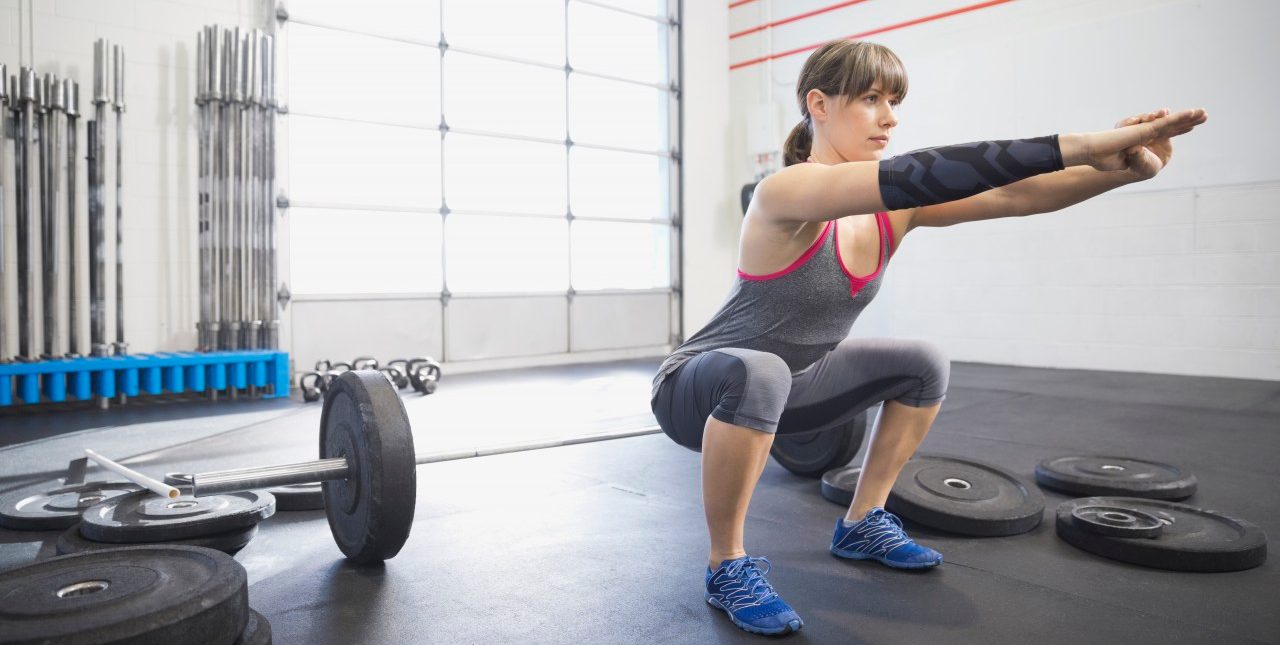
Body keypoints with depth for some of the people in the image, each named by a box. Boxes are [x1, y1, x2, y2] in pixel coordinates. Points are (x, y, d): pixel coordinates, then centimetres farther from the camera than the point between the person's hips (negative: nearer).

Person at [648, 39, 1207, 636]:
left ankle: (861, 525, 17)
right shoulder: (787, 191, -27)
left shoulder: (891, 210, -4)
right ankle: (726, 567, -17)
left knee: (924, 366, 6)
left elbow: (1013, 195, -12)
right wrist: (1078, 145, -43)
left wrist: (1123, 168, -28)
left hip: (785, 385, 8)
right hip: (696, 390, -7)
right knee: (758, 373, -40)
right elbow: (911, 176, -43)